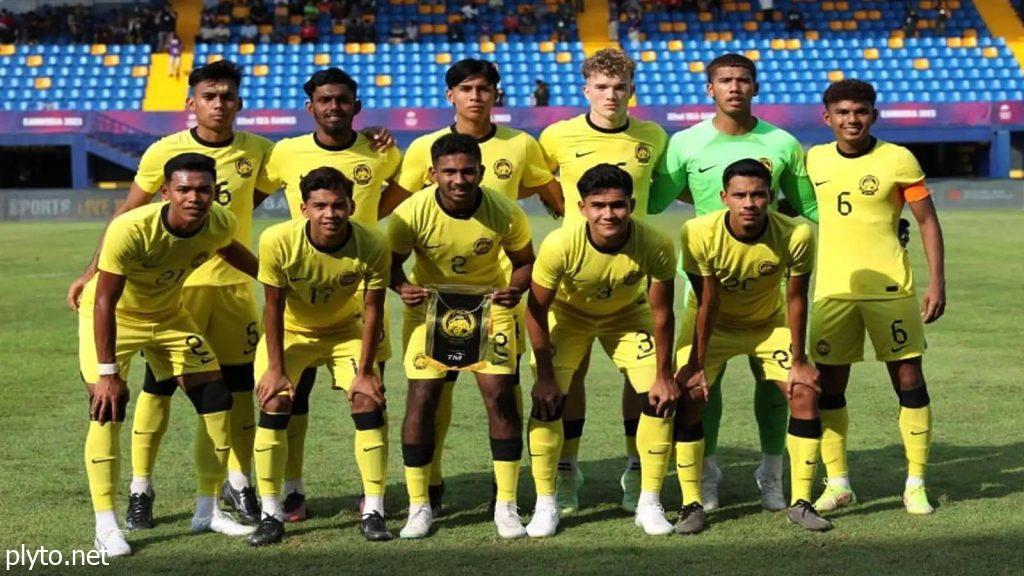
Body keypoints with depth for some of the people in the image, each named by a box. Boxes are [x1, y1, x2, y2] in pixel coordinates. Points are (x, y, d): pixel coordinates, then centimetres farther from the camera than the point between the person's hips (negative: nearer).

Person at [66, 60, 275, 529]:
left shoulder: (257, 152, -3)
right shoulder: (165, 152, -8)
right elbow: (128, 215, 0)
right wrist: (92, 272, -3)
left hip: (234, 283, 2)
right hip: (174, 283, -2)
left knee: (239, 384, 7)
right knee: (158, 383, 1)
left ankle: (239, 483, 22)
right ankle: (140, 489, 11)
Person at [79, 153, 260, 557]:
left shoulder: (220, 224, -20)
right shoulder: (130, 230, -37)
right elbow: (105, 302, -31)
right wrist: (108, 372, -32)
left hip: (168, 314, 5)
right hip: (110, 316, -5)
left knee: (217, 401, 1)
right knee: (107, 410, -19)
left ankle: (207, 511, 14)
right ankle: (105, 526, -10)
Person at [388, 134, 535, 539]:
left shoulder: (505, 212, -20)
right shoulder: (413, 212, -22)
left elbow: (525, 261, -4)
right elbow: (391, 262, -9)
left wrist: (515, 288, -26)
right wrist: (403, 287, -31)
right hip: (429, 307, 0)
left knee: (501, 395, -7)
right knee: (421, 399, -6)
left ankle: (506, 505, 6)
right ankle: (419, 506, 8)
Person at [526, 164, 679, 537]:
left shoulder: (656, 246, -31)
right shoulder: (560, 245, -35)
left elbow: (661, 311, -17)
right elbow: (537, 309, -21)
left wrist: (663, 375, -12)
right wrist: (544, 375, -18)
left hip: (628, 317, 1)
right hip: (567, 316, -1)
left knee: (659, 400, -10)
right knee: (547, 402, -14)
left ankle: (650, 504, 5)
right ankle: (545, 506, 2)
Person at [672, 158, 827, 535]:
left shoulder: (796, 235, -28)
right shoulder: (699, 234, -30)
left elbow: (795, 299, -16)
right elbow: (706, 303, -22)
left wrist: (799, 360, -10)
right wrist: (696, 364, -18)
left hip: (770, 322, 1)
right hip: (713, 323, -1)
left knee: (805, 392, -11)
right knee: (688, 395, -16)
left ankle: (801, 502, 1)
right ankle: (691, 504, -5)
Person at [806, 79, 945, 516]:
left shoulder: (898, 160, -5)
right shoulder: (814, 160, 5)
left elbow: (928, 221, -2)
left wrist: (937, 282, -7)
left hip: (889, 287, -3)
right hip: (832, 289, 3)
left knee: (909, 379, -1)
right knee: (828, 385, 4)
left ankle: (915, 485, 10)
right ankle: (837, 484, 15)